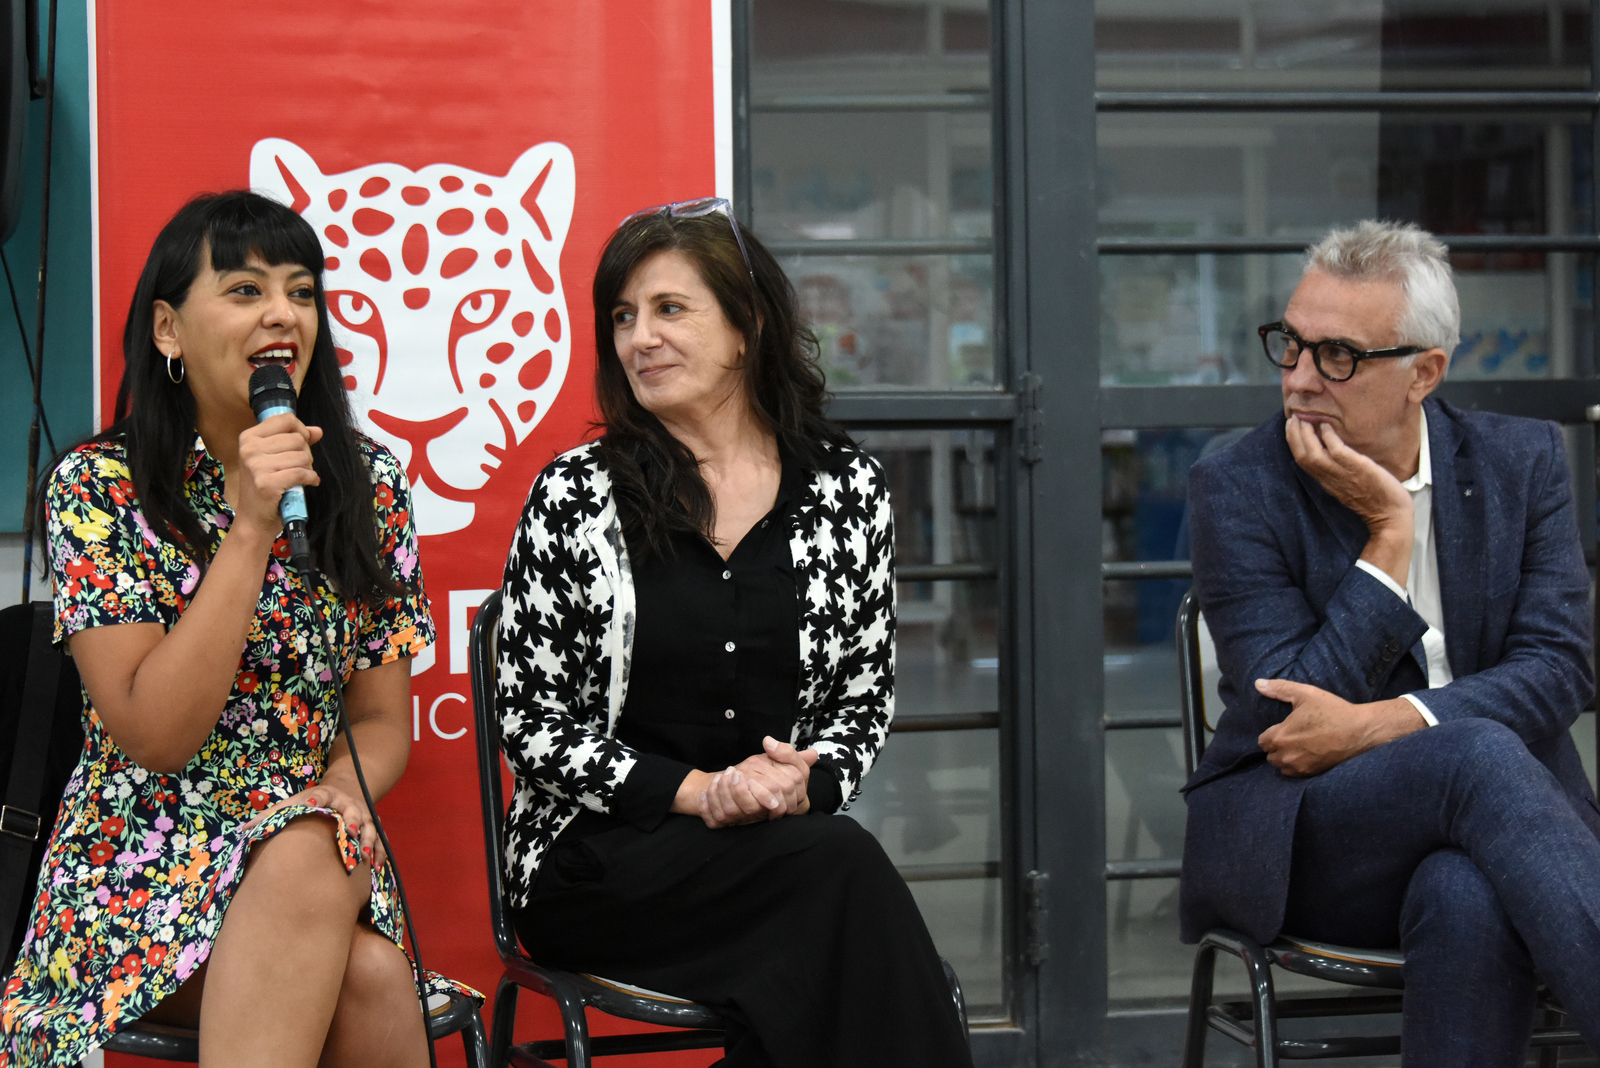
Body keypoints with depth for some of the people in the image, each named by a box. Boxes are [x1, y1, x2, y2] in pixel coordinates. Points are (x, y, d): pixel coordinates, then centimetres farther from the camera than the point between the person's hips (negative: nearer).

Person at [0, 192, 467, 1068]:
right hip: (141, 867, -3)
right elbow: (155, 735, -15)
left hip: (317, 855, 3)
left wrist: (342, 792, -15)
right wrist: (251, 528, -20)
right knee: (360, 976, -33)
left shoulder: (367, 485, 5)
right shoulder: (99, 487, -5)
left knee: (368, 973, -33)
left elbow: (382, 718, 9)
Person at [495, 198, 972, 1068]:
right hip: (595, 852, -2)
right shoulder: (576, 495, 1)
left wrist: (806, 781, -9)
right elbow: (532, 727, 0)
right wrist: (696, 792, -13)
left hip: (786, 836, 2)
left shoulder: (847, 487, 8)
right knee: (843, 868, -30)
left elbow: (865, 700, 13)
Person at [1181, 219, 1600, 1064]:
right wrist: (1389, 535, -13)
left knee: (1469, 899, -37)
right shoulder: (1237, 487, -2)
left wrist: (1377, 725, -18)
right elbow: (1285, 710, -10)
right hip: (1295, 835, -2)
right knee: (1477, 757, -35)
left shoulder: (1521, 462, 6)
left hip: (1489, 814, 2)